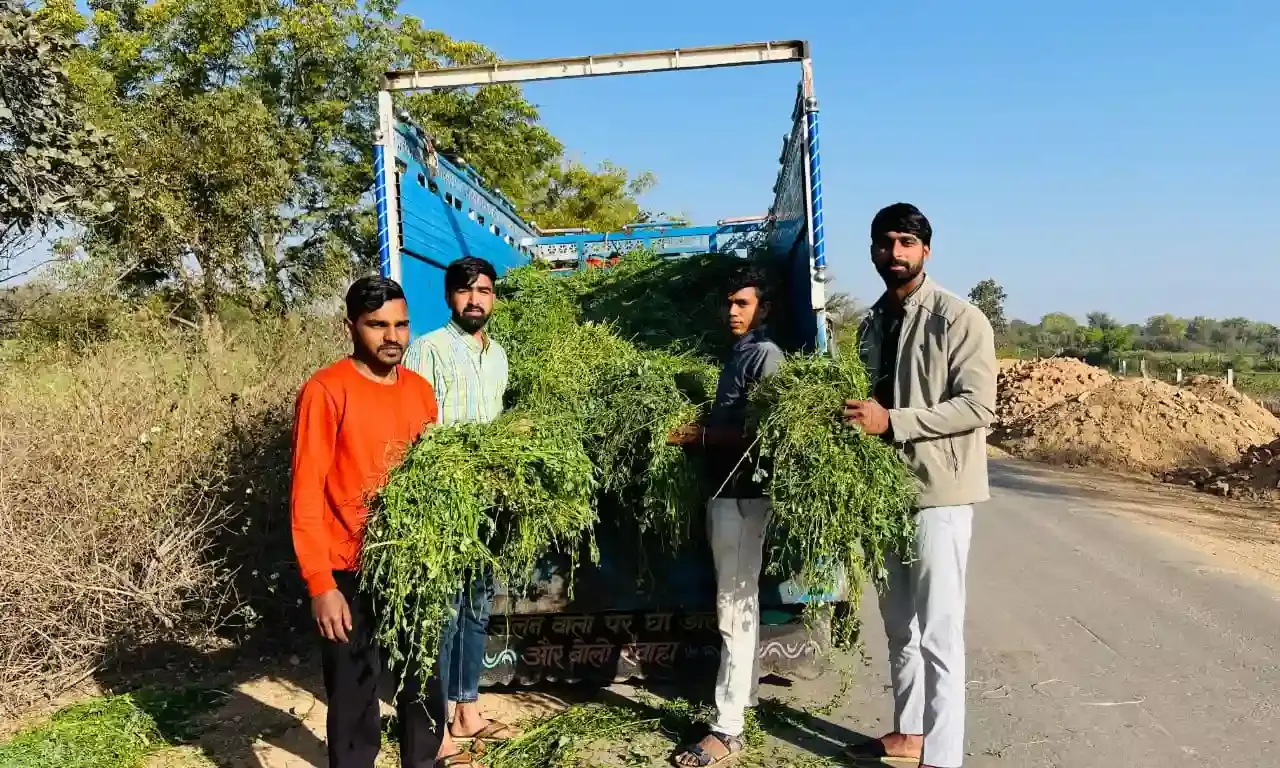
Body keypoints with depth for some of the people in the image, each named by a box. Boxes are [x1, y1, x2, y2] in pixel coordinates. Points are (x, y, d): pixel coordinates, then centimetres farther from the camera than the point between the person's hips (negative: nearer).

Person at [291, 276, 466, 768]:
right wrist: (320, 585, -18)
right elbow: (307, 496, -14)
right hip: (352, 577, -5)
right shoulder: (325, 392, -13)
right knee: (355, 701, 7)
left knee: (425, 687, 18)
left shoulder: (419, 389, 5)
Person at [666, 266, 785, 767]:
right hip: (723, 489, 10)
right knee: (740, 600, 18)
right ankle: (744, 692, 31)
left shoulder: (766, 354, -9)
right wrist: (698, 432, 6)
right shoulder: (738, 355, 19)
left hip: (743, 493, -10)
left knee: (734, 608, -8)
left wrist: (698, 436, -17)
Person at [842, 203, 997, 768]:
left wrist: (891, 421, -24)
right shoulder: (871, 324, 12)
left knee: (938, 631, -5)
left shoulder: (959, 318, -10)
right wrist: (858, 416, 0)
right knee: (899, 622, 17)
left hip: (937, 489, -7)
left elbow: (977, 407, -17)